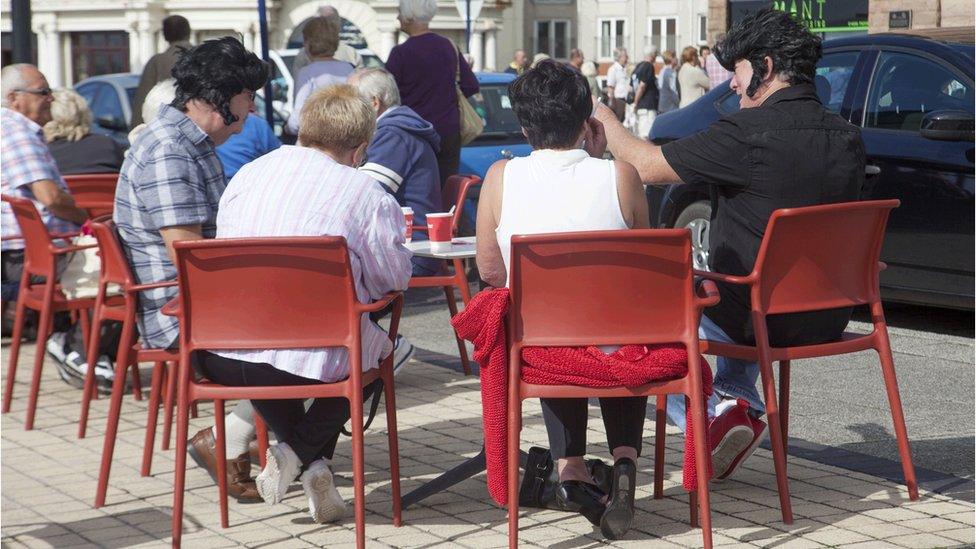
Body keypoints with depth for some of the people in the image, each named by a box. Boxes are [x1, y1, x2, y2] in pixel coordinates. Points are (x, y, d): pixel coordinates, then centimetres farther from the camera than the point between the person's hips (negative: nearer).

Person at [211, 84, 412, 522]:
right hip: (308, 360, -4)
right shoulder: (368, 194, -1)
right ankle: (299, 451, 12)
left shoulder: (248, 173, 13)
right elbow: (394, 278, 6)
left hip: (218, 359, 4)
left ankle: (312, 465, 22)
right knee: (378, 350, 28)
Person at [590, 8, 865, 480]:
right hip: (828, 319, 7)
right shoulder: (847, 138, 1)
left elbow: (646, 167, -13)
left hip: (760, 319, -7)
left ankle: (706, 418, 4)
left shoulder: (748, 133, -20)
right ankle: (741, 405, 24)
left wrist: (602, 117, 5)